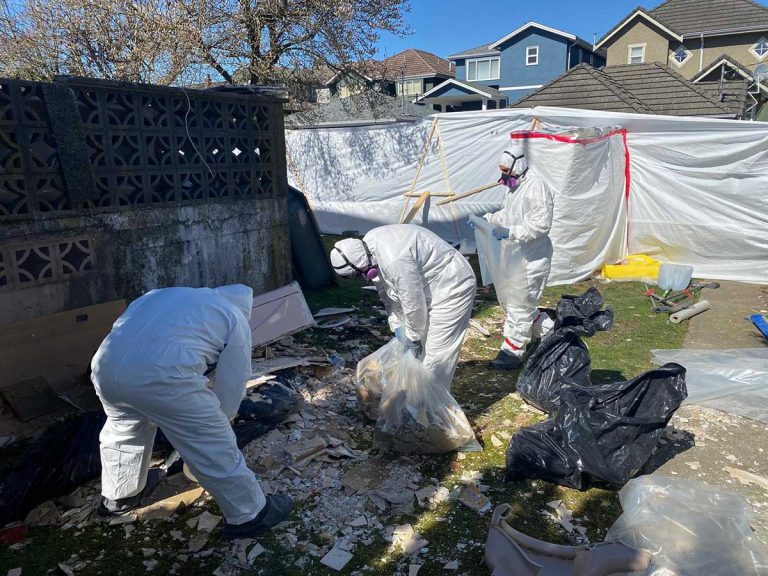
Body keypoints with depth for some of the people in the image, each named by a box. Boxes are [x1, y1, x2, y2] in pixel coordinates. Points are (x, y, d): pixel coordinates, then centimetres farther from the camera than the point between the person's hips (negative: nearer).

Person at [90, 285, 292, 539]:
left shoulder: (170, 294, 33)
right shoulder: (235, 319, 16)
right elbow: (232, 386, 12)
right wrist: (215, 419, 31)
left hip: (106, 364, 7)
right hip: (159, 374, -7)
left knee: (123, 429, 35)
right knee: (215, 445, 10)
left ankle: (117, 498, 54)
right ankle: (250, 514, 25)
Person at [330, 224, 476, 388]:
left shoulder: (395, 261, -36)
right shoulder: (366, 246, -6)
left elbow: (413, 303, -26)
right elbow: (387, 292, 5)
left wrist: (413, 336, -10)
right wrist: (397, 325, 2)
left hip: (452, 288, -10)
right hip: (428, 288, 10)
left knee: (437, 350, -8)